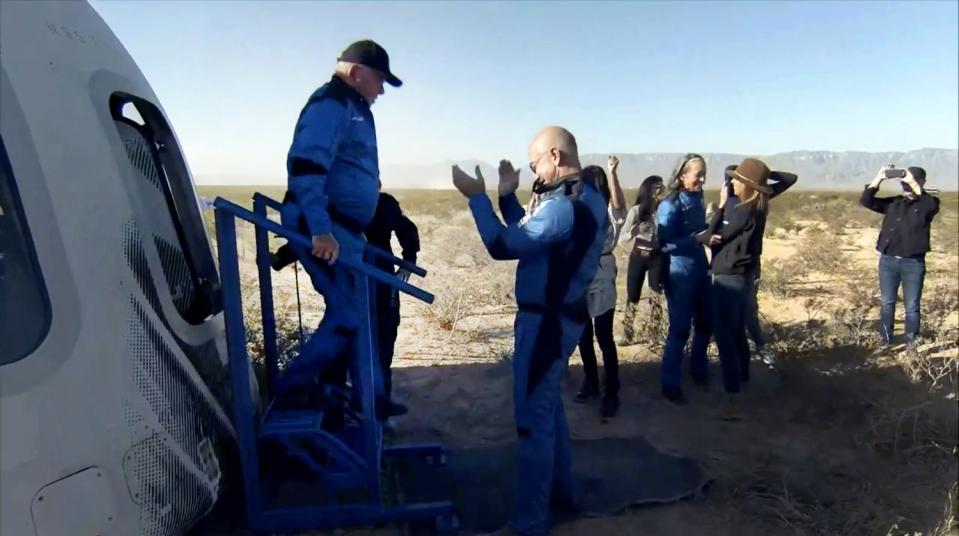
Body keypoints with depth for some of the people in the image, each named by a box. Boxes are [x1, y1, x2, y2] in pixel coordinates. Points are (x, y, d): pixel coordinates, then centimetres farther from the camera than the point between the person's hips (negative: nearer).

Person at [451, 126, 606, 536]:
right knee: (549, 406, 23)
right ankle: (560, 489, 40)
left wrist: (477, 197, -15)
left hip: (546, 320, -11)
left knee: (533, 418, 0)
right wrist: (508, 196, 8)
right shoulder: (586, 196, 10)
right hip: (559, 315, 11)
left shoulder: (563, 205, -23)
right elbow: (531, 236, 16)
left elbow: (503, 245, -25)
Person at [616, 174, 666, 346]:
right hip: (638, 256, -1)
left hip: (657, 257, 1)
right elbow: (621, 238, -6)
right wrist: (635, 231, -24)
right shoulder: (636, 211, -4)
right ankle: (628, 334, 13)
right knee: (632, 296, 3)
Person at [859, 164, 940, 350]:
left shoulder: (929, 204, 0)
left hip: (914, 263, -3)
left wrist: (914, 184, -22)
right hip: (888, 260, 3)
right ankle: (885, 340, 21)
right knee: (887, 304, 10)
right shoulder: (893, 203, 9)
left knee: (912, 306, 5)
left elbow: (931, 205, -24)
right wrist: (879, 178, -7)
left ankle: (911, 343, 16)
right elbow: (866, 201, 0)